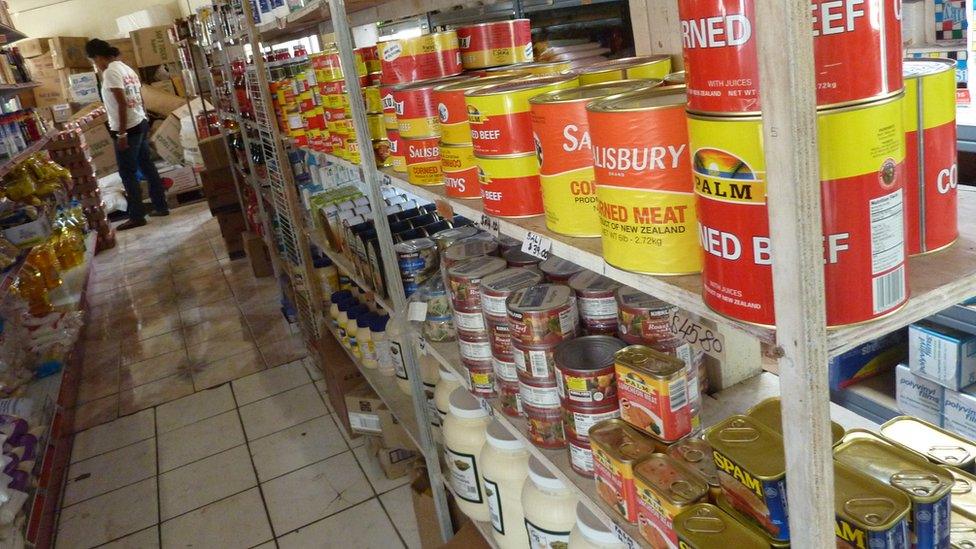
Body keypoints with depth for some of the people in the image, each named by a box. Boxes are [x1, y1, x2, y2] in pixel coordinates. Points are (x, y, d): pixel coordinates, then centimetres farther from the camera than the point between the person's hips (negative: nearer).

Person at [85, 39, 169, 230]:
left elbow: (122, 103, -21)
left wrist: (122, 134, -20)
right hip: (141, 124, 9)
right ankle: (160, 206, 20)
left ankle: (137, 216, 4)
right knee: (147, 166, 14)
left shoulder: (110, 72, -14)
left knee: (128, 174, -1)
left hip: (127, 129, -9)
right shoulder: (127, 68, 12)